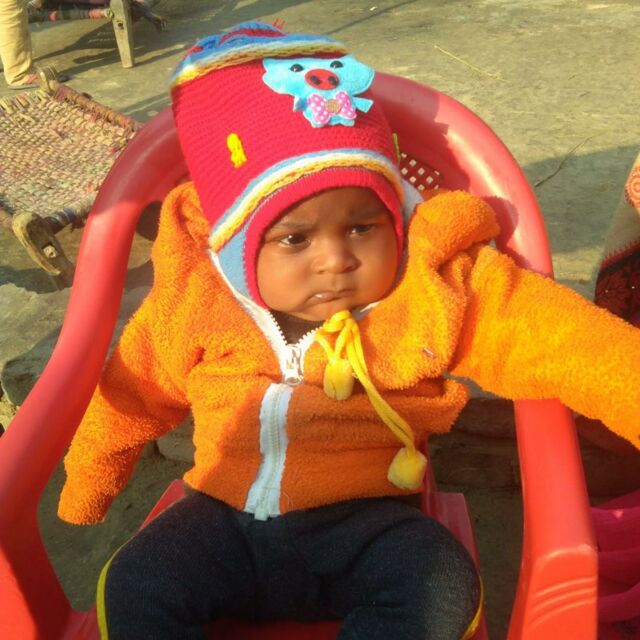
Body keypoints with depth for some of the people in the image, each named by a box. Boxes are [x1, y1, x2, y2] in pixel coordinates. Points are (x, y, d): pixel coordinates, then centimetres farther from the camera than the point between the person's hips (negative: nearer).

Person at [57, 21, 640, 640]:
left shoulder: (442, 287, -11)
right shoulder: (191, 300, -5)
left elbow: (565, 339, -13)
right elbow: (132, 396, 10)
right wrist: (85, 487, 23)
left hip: (365, 519, -1)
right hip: (225, 519, 2)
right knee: (133, 588, -16)